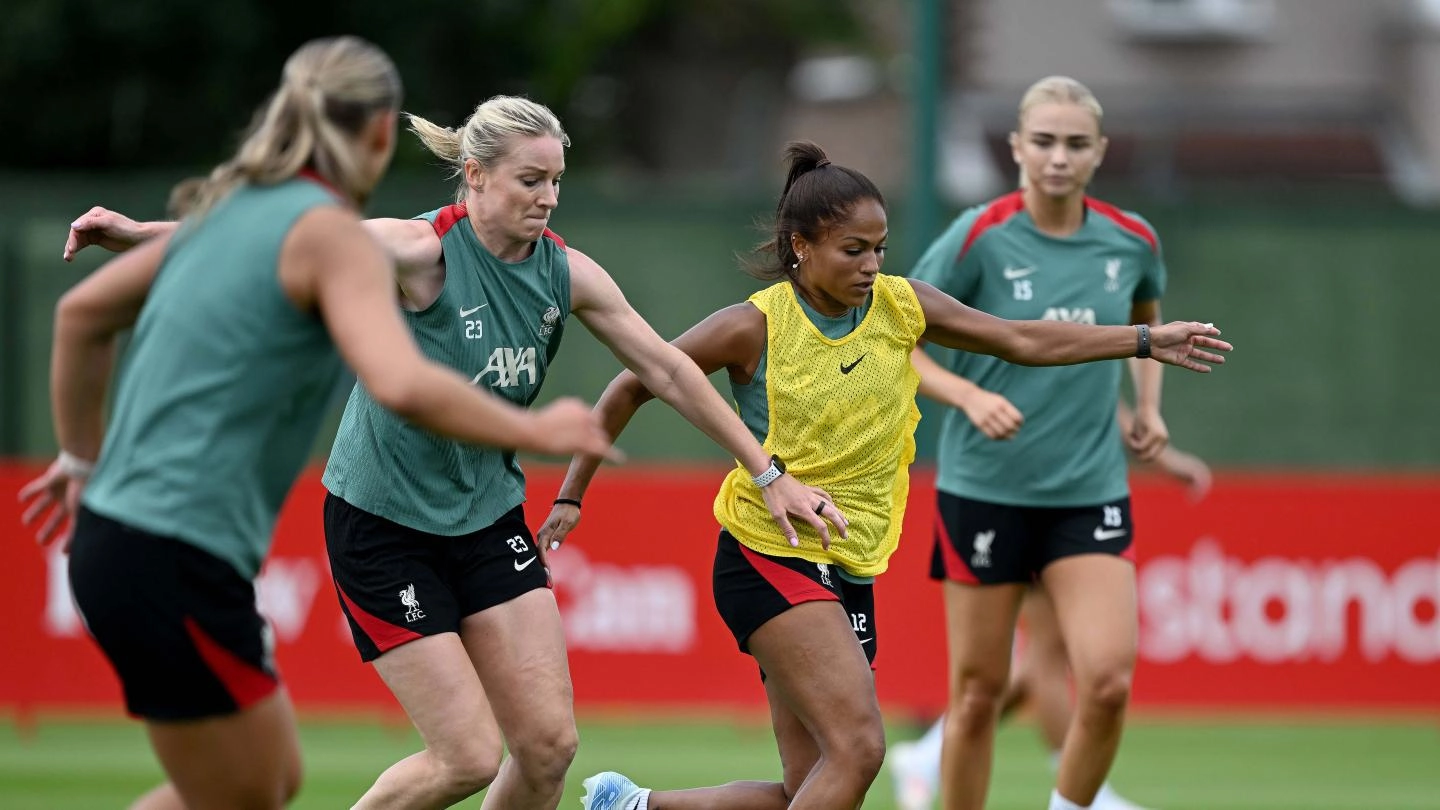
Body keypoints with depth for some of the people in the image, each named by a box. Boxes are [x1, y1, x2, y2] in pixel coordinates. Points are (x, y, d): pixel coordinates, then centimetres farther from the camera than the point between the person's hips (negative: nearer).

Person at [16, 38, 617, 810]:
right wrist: (536, 431, -15)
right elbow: (403, 385, -27)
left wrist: (85, 461, 29)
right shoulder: (333, 237, -12)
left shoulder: (229, 210, 13)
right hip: (180, 563, -9)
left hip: (113, 536, 9)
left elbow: (81, 311, 22)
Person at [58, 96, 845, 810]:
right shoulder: (421, 250, -20)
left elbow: (668, 371, 6)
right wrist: (139, 232, -38)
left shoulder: (566, 273, -2)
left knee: (549, 742, -3)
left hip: (488, 517, 6)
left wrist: (767, 472, 8)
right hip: (382, 524, -6)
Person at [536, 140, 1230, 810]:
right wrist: (571, 496, 1)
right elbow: (631, 388, 0)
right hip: (769, 558, -7)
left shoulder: (900, 304, 3)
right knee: (858, 747, -23)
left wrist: (1147, 340, 9)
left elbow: (1023, 341, 13)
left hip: (851, 573, 7)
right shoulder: (755, 327, -11)